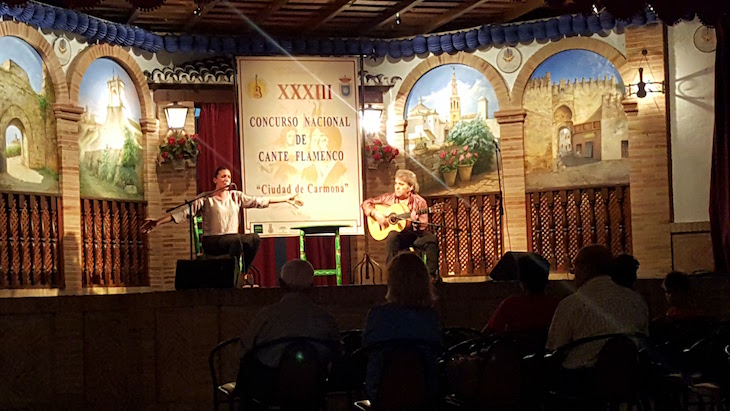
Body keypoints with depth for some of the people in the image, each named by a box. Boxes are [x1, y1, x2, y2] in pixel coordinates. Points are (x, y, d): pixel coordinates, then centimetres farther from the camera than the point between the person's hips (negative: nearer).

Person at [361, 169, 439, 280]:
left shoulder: (419, 202, -1)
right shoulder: (388, 198, 5)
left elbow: (423, 226, -7)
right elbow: (366, 203, 8)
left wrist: (414, 222, -29)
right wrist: (376, 214, -10)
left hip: (414, 234, 0)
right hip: (397, 234, 0)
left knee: (432, 239, -29)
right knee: (393, 237, -35)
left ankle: (432, 274, -20)